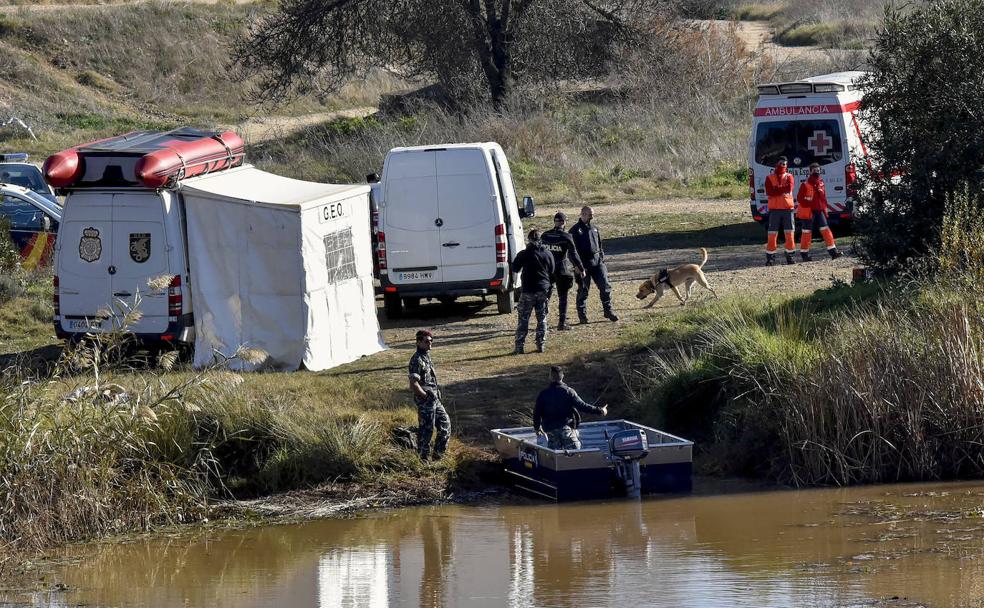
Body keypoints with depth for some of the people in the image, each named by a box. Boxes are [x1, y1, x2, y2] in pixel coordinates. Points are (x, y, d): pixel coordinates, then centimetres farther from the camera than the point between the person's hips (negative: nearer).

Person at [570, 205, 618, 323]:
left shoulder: (594, 229, 15)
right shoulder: (575, 230, -3)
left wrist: (602, 259, 14)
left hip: (597, 262, 5)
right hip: (584, 264, -5)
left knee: (605, 286, -1)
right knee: (583, 290, 1)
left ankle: (608, 311, 9)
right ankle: (582, 315, 10)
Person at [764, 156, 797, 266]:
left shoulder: (789, 177, 9)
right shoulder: (769, 178, 5)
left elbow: (789, 189, -10)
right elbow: (769, 192, -11)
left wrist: (777, 190, -9)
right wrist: (783, 190, -11)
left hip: (787, 208, 1)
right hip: (774, 209, -1)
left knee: (789, 233, 2)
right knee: (772, 234, -2)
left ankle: (789, 256, 10)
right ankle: (770, 257, 2)